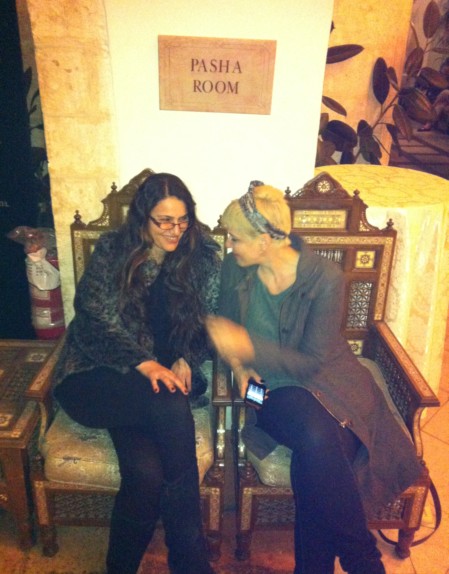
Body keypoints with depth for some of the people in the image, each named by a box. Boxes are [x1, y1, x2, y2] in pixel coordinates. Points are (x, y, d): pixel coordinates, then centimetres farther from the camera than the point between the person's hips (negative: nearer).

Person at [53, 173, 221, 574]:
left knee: (145, 471, -28)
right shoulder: (111, 251, 0)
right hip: (101, 377, -2)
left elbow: (210, 321, 8)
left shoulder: (203, 256, 6)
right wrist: (145, 365, -20)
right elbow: (95, 320, -6)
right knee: (170, 406, -32)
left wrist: (186, 361, -11)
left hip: (169, 374, 2)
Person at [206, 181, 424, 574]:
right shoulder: (234, 269, -4)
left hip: (325, 381, -1)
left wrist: (247, 347, -27)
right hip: (271, 388, 2)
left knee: (317, 448, -30)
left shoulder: (325, 278, -15)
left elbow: (312, 361, -15)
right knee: (319, 440, -28)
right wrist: (238, 364, -9)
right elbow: (225, 327, 12)